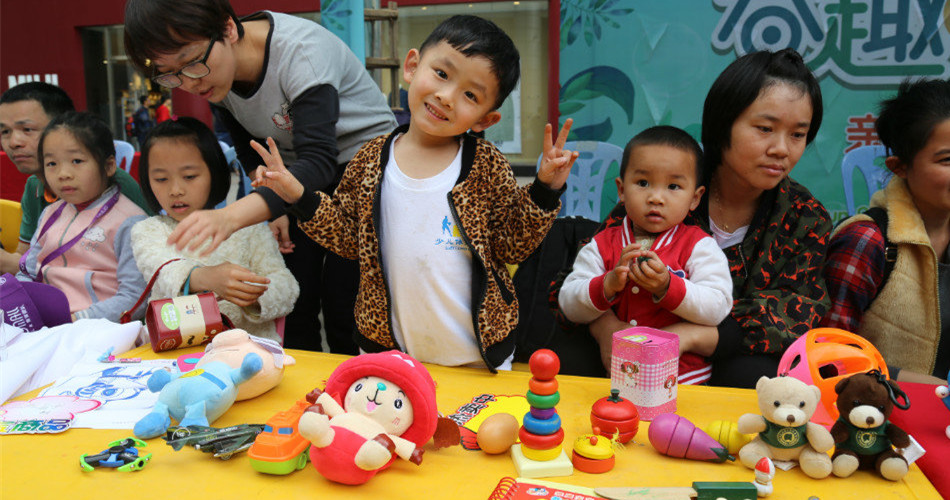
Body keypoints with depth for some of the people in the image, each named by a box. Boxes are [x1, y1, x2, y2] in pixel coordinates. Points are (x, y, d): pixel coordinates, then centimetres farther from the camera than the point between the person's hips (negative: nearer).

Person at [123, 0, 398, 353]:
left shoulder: (301, 49, -30)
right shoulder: (214, 73, -9)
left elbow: (319, 159, -39)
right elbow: (249, 151, 7)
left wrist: (231, 216, -51)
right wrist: (272, 209, -9)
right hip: (298, 175, 6)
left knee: (342, 309, -11)